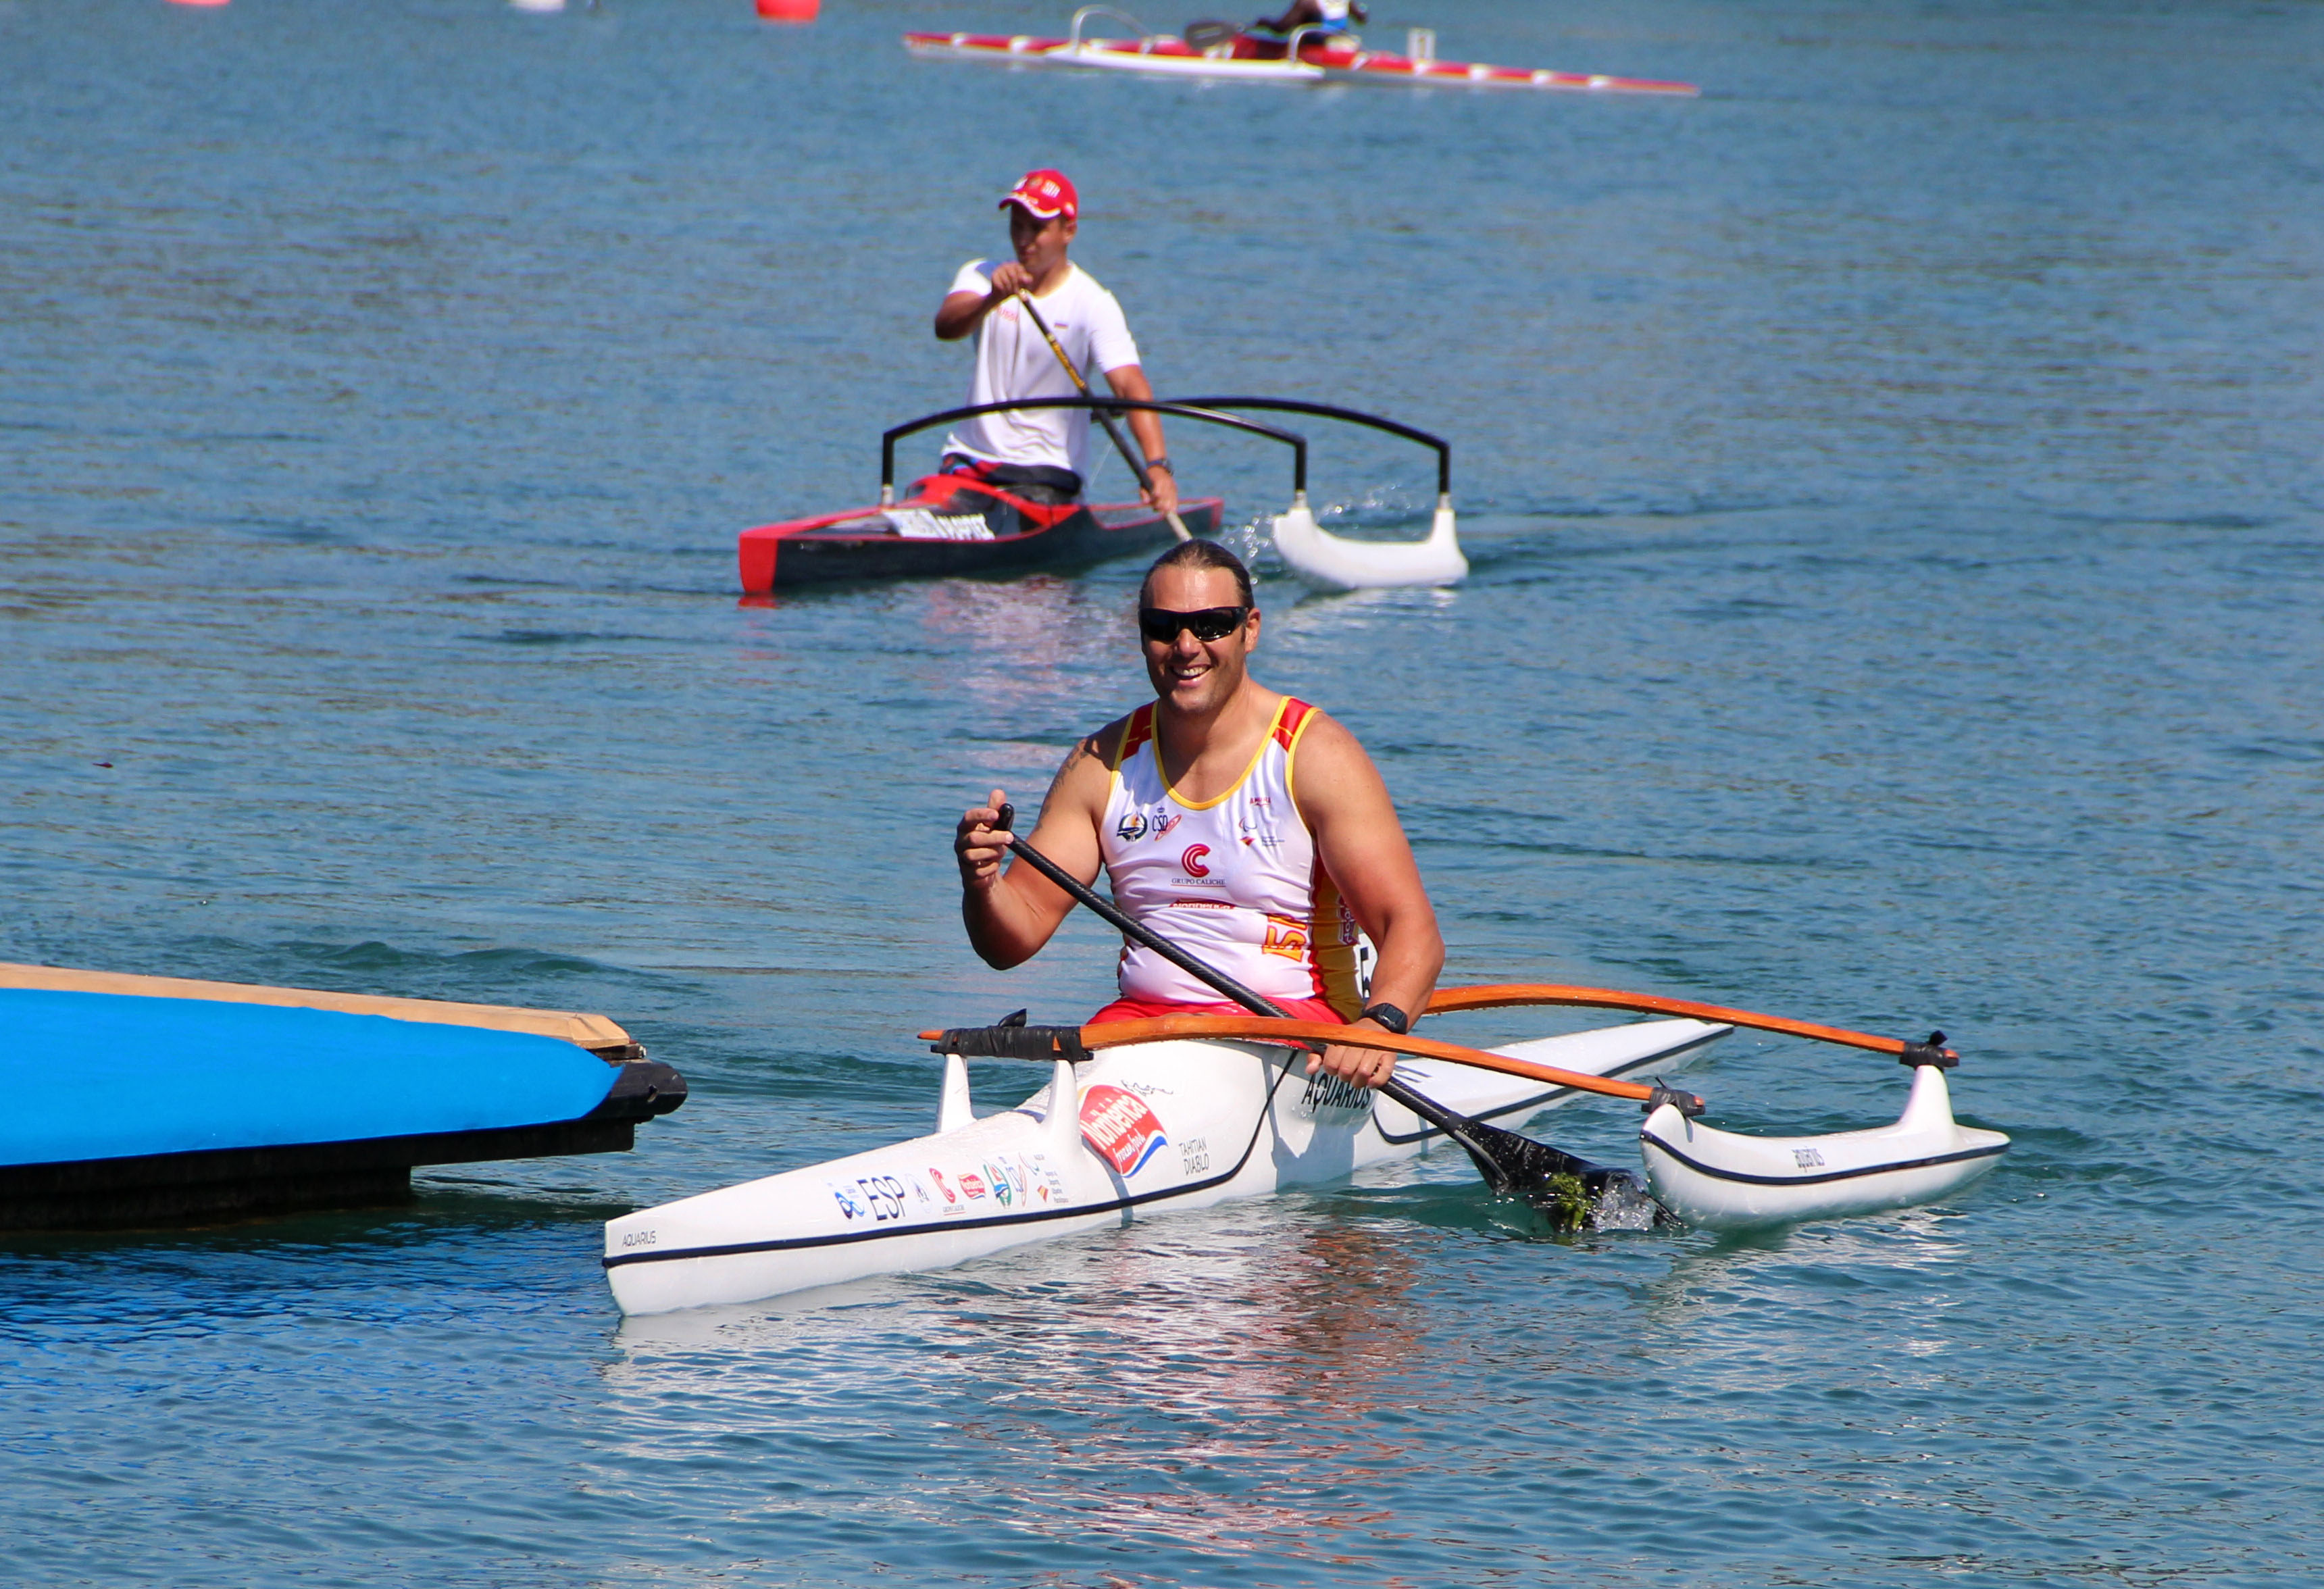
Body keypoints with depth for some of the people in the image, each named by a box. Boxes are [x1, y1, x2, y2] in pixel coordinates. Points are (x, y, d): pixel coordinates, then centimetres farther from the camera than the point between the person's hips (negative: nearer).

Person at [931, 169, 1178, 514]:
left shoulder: (1094, 304, -7)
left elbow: (1131, 387, -20)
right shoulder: (981, 277, 2)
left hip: (1045, 471, -3)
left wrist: (1157, 465, -38)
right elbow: (946, 327, -20)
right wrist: (994, 298, -43)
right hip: (969, 460, 3)